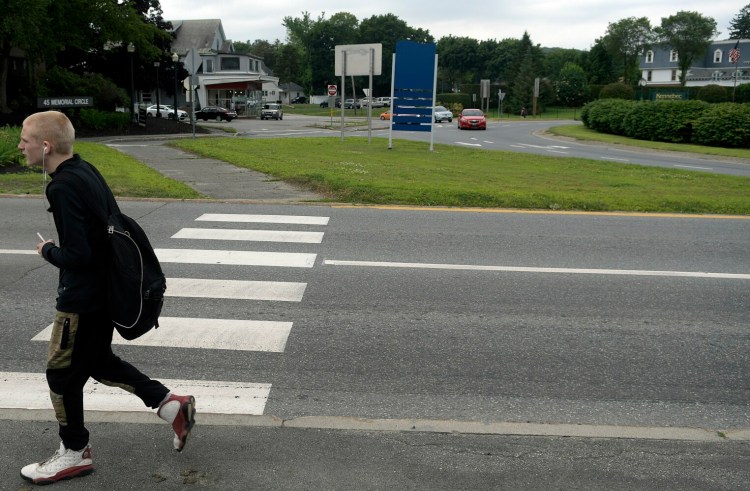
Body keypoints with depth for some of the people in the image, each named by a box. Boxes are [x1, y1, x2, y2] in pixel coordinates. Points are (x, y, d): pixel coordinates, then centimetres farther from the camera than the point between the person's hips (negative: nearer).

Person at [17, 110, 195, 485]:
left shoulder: (62, 188, -24)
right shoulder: (83, 170, 4)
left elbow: (77, 255, -27)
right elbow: (109, 222, 14)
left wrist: (48, 251, -8)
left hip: (82, 298, -9)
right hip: (104, 289, 9)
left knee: (62, 373, 9)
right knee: (99, 362, 23)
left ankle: (74, 454, 26)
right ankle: (170, 404, 22)